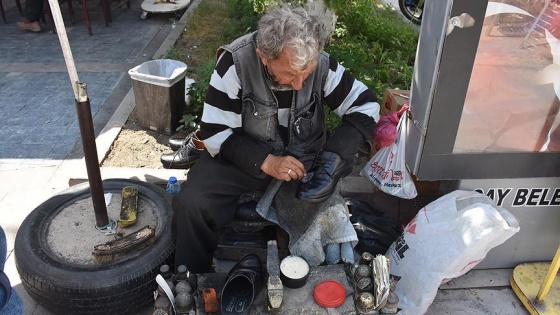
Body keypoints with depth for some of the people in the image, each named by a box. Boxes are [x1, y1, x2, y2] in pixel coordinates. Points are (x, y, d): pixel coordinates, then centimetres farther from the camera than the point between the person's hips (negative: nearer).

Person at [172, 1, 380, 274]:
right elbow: (215, 132, -17)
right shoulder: (235, 63, -21)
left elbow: (366, 106, -6)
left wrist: (334, 155, -23)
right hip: (245, 157, -2)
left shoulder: (322, 64, -15)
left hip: (306, 158, 2)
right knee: (190, 204, -25)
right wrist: (266, 162, -30)